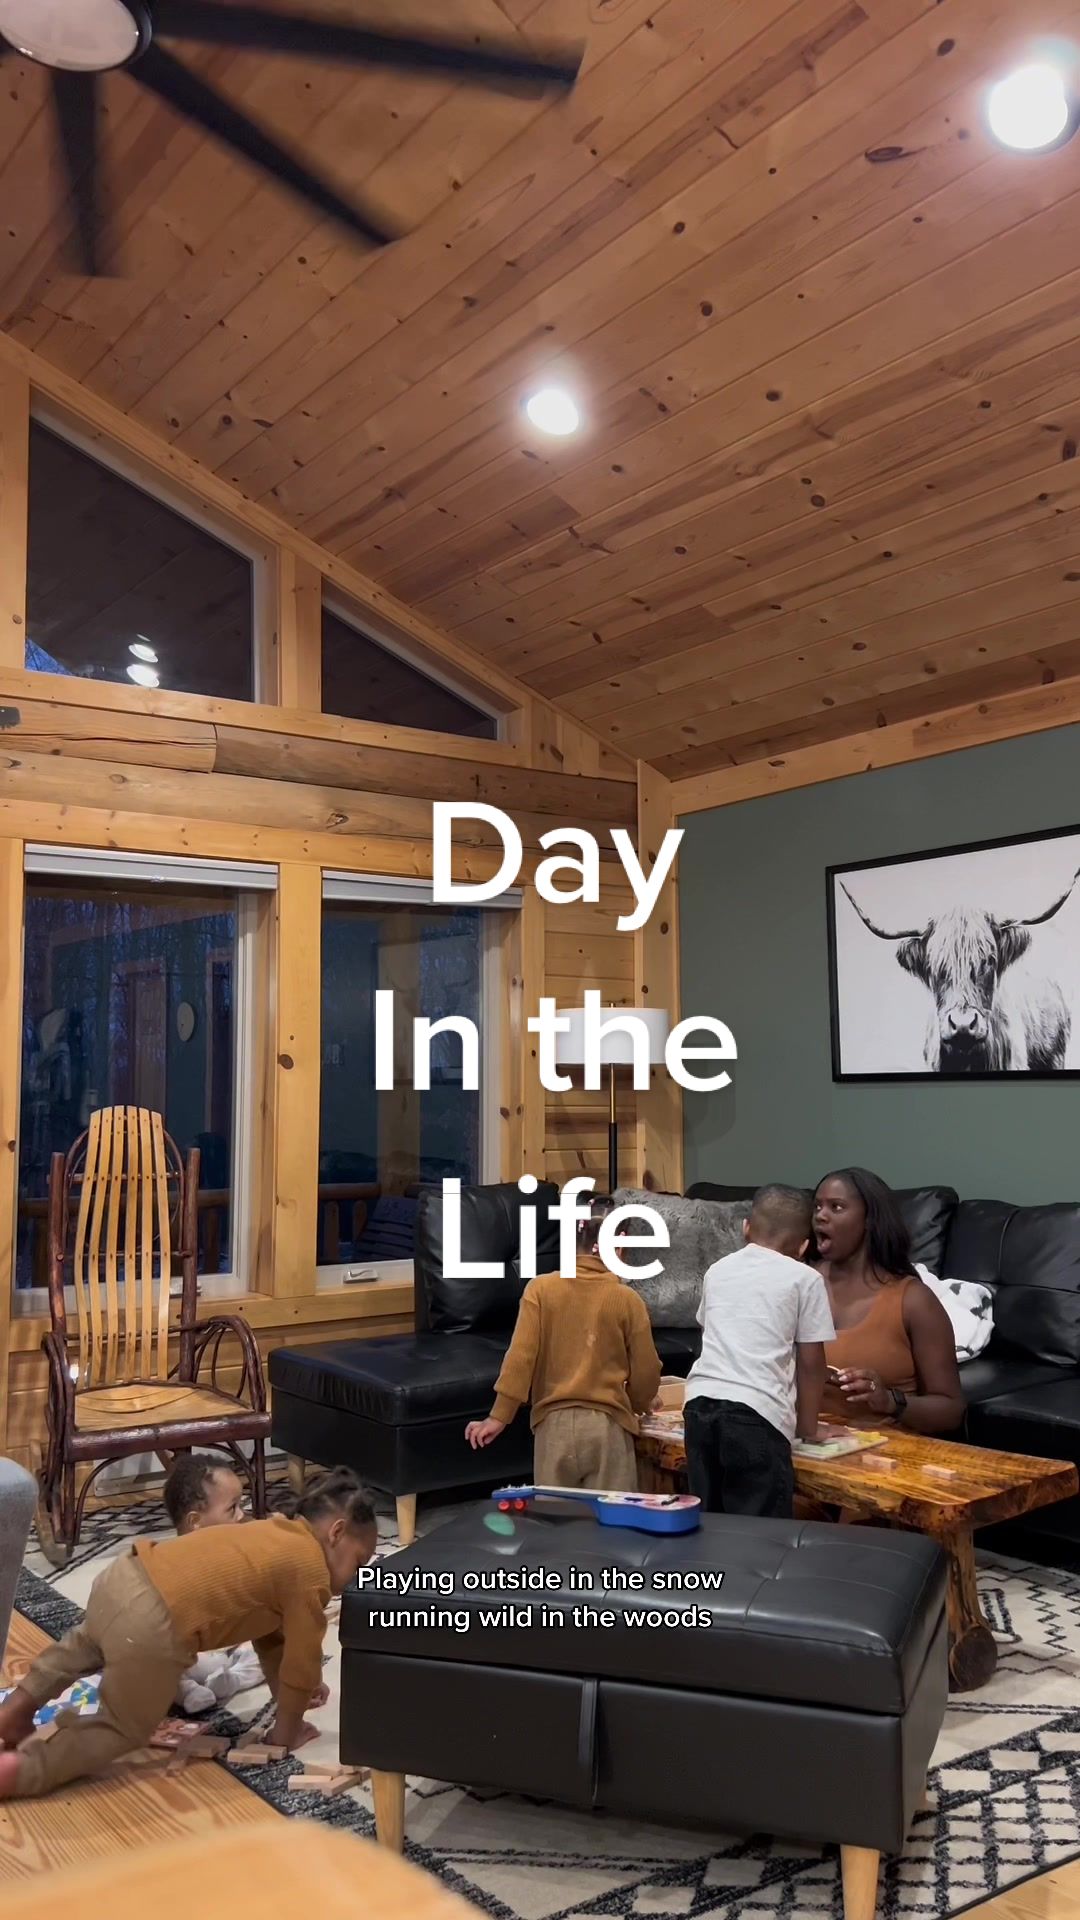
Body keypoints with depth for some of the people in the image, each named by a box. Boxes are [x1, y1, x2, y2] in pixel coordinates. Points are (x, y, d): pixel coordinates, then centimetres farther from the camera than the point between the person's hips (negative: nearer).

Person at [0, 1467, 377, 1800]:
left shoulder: (277, 1535, 23)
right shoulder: (311, 1573, -3)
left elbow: (270, 1632, 35)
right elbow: (302, 1659, 3)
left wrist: (291, 1693, 41)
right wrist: (286, 1733, 19)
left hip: (121, 1578, 9)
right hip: (149, 1629, -9)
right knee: (125, 1730, 13)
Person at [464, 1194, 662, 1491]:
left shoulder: (541, 1289, -3)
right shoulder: (628, 1300, -4)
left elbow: (521, 1355, -8)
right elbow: (646, 1371, 2)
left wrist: (499, 1416, -3)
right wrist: (638, 1405, 23)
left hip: (555, 1423, 1)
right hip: (608, 1425, -1)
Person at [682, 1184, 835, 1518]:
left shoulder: (718, 1270, 21)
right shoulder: (804, 1279, 7)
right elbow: (810, 1363, 7)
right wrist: (807, 1425, 20)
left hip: (701, 1401, 5)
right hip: (757, 1411, -5)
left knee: (706, 1519, 15)